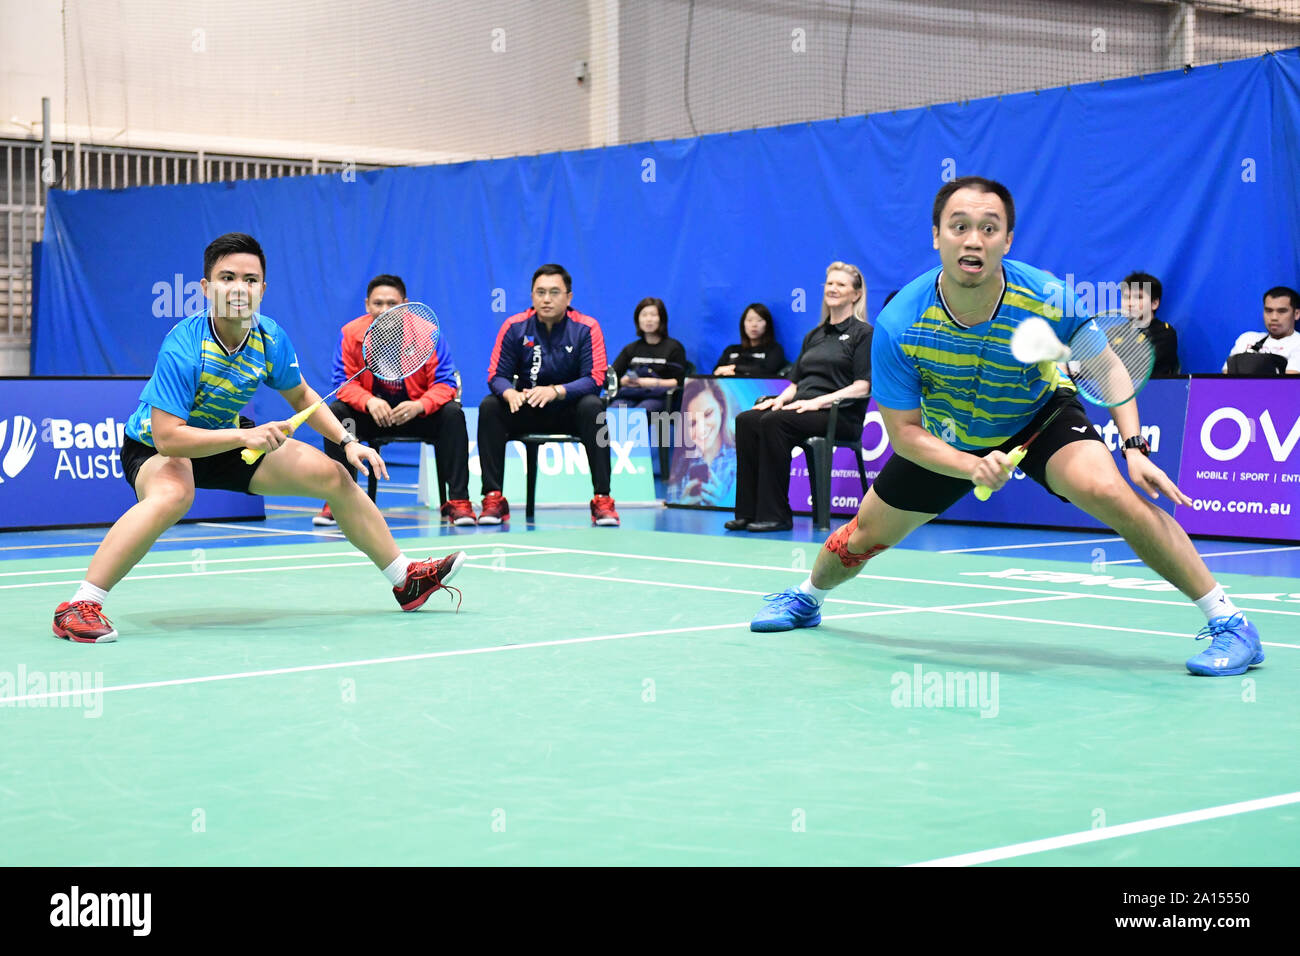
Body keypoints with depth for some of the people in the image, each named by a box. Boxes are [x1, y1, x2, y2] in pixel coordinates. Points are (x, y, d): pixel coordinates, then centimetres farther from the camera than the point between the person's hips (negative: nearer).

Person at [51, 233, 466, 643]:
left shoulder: (271, 338, -14)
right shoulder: (183, 346, -33)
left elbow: (300, 395, 7)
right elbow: (167, 436, -37)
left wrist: (347, 441, -4)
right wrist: (244, 436, -44)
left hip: (229, 435, 6)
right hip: (154, 447, -6)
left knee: (334, 476, 1)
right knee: (173, 495, -41)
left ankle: (406, 579, 19)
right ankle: (80, 607, -36)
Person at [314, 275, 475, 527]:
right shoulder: (351, 334, -11)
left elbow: (445, 383, -15)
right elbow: (345, 382, -9)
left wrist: (420, 406, -35)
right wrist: (369, 402, -30)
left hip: (418, 414, -1)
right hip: (373, 413, 1)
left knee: (452, 413, -28)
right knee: (336, 411, -24)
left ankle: (458, 500, -22)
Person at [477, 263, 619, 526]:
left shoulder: (586, 328, -10)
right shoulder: (514, 327, -5)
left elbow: (594, 379, -18)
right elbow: (496, 376, -6)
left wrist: (555, 391, -35)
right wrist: (510, 393, -31)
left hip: (570, 411, -2)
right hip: (526, 410, 2)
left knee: (593, 406, -33)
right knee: (489, 407, -24)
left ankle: (602, 499, -31)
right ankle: (493, 498, -22)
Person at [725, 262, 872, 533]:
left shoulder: (863, 333, 2)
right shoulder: (814, 336, 24)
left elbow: (863, 386, -9)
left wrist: (818, 401, -18)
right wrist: (782, 399, 0)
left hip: (840, 415, -7)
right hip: (802, 407, 7)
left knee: (774, 422, -32)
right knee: (746, 420, -20)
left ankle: (776, 515, -28)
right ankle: (748, 511, -23)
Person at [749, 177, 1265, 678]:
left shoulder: (1049, 301, -32)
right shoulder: (898, 326, -31)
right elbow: (903, 431, -19)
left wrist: (1135, 446, -25)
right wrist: (973, 467, -36)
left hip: (1040, 418, -1)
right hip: (944, 439, 2)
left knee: (1109, 492, -29)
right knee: (867, 533, 11)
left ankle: (1228, 621, -21)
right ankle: (806, 596, 48)